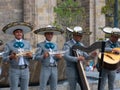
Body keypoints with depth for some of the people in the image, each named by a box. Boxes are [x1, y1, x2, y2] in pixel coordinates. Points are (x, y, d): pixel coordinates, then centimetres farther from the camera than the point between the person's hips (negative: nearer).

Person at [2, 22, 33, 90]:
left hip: (25, 70, 3)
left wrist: (30, 56, -16)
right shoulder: (9, 44, -3)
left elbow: (31, 56, 7)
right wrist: (11, 57, -24)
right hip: (14, 70, -3)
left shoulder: (27, 43, 7)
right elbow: (4, 59, -4)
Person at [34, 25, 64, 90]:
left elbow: (56, 59, 15)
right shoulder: (40, 45, 0)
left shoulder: (55, 45, 15)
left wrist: (59, 57, -7)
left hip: (54, 69, 5)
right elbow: (36, 57, -8)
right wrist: (43, 56, -25)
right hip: (45, 69, -5)